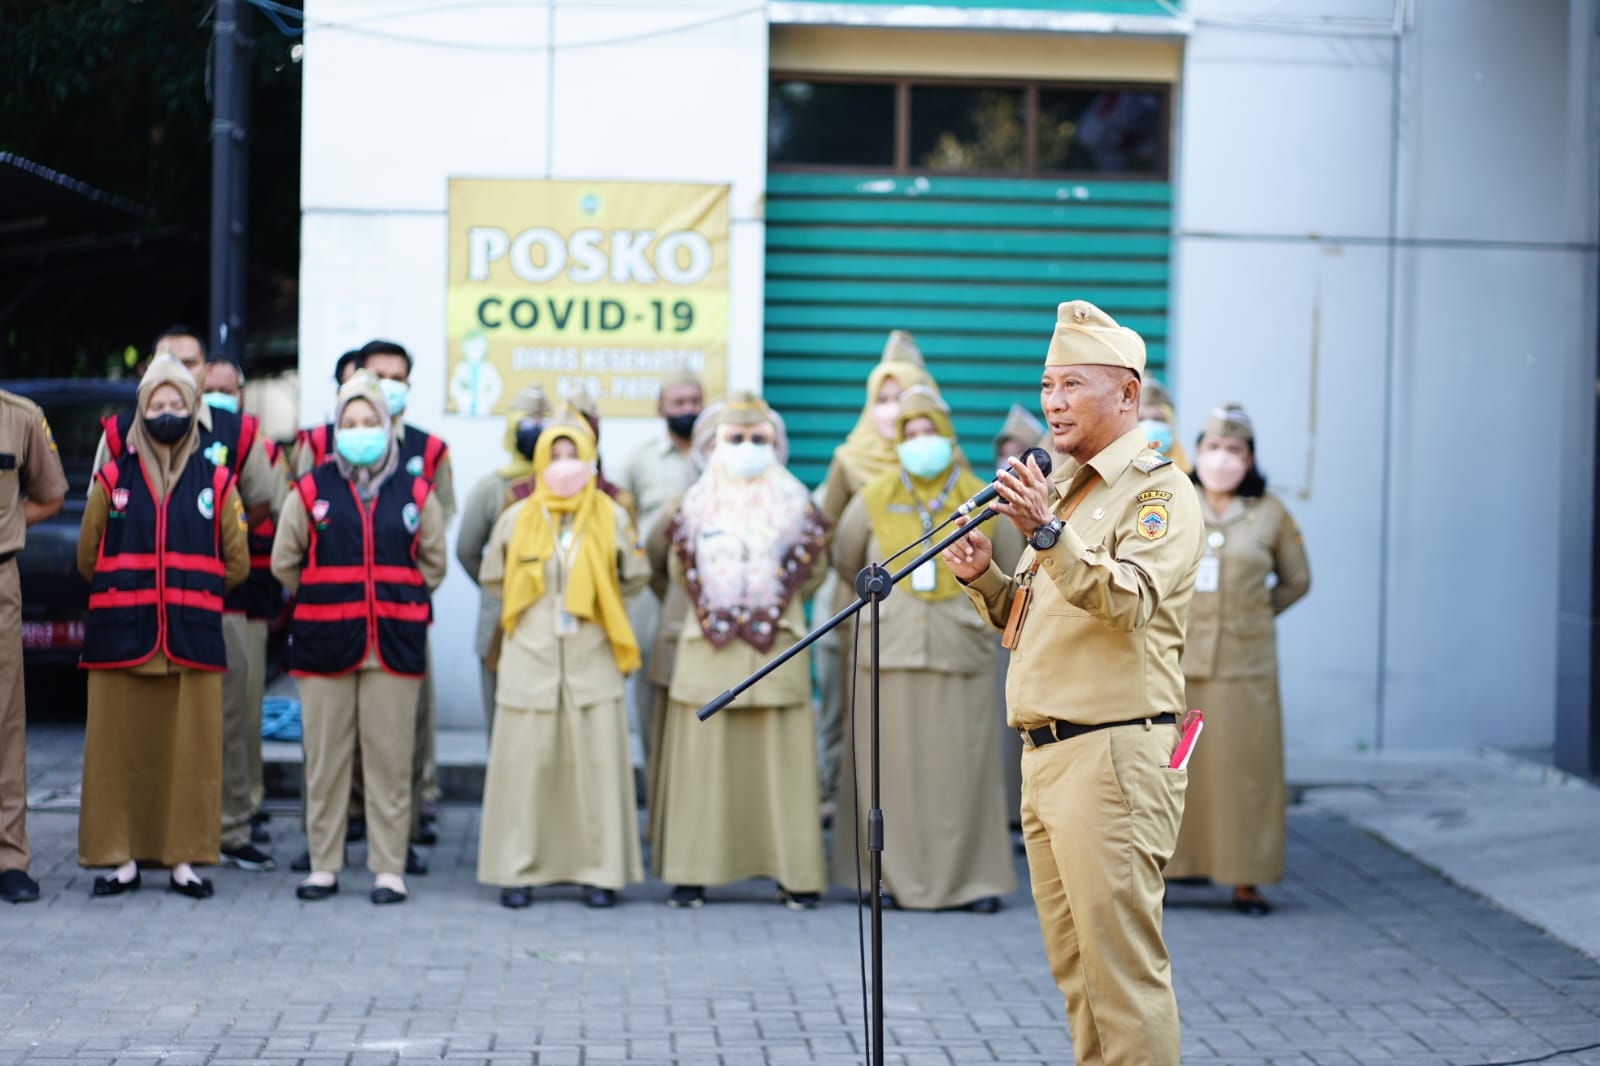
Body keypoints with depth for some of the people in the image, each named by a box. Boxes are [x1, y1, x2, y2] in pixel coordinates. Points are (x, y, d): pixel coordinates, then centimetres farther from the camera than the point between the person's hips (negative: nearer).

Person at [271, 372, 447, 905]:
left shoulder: (416, 493, 7)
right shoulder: (311, 490, 4)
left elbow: (432, 564, 17)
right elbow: (285, 562, 13)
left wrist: (401, 604, 11)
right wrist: (323, 601, 13)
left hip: (395, 644, 0)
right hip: (325, 642, 0)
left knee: (390, 759, 0)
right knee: (325, 758, 3)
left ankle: (389, 868, 6)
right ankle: (323, 865, 11)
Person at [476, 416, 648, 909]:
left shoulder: (611, 517, 5)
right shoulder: (517, 518, 7)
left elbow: (635, 578, 13)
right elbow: (493, 578, 16)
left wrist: (591, 598, 8)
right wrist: (532, 600, 9)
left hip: (592, 660, 0)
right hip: (530, 661, 0)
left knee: (596, 764, -3)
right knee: (524, 764, -1)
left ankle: (601, 872, 3)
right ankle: (518, 871, 6)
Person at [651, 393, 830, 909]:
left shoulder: (794, 500, 7)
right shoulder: (698, 499, 8)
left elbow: (813, 571, 10)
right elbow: (679, 570, 12)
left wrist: (776, 606, 0)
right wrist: (713, 607, 2)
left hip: (777, 646, 0)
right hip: (708, 648, 1)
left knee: (780, 759, -2)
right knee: (704, 759, 0)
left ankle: (794, 873, 3)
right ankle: (692, 871, 4)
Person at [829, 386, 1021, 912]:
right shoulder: (874, 499, 5)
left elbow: (1009, 571, 18)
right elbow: (846, 561, 21)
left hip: (960, 652, -1)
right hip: (889, 652, 1)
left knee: (961, 767, -2)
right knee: (892, 766, 0)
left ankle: (972, 877, 3)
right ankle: (897, 875, 5)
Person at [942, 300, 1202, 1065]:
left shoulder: (1159, 491, -7)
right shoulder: (1063, 491, 22)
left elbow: (1128, 601, -24)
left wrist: (1048, 536, -37)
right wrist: (985, 579, 5)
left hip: (1115, 755, -9)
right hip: (1047, 756, 9)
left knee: (1121, 963, -10)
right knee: (1074, 967, 12)